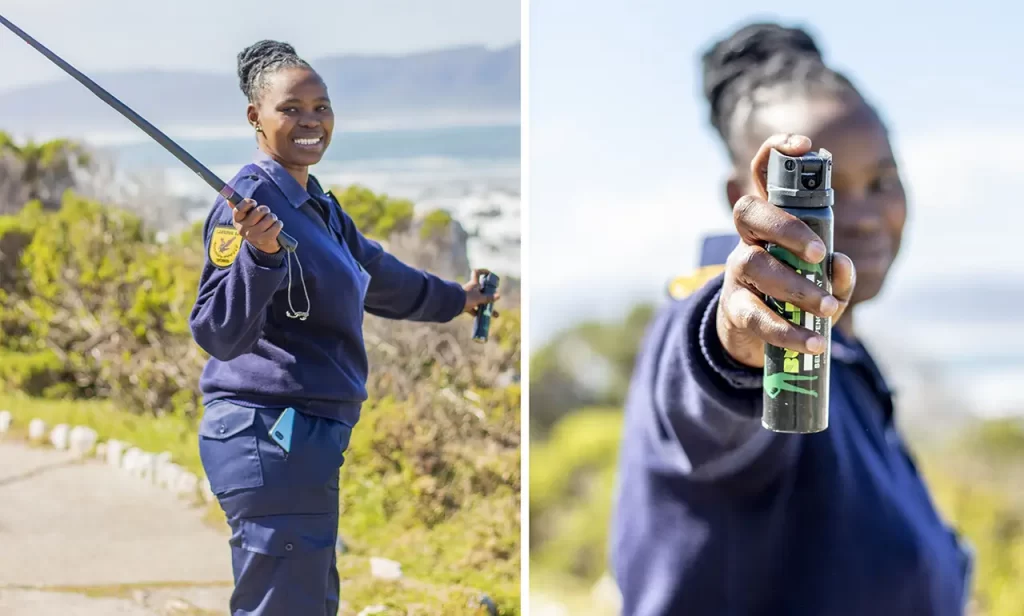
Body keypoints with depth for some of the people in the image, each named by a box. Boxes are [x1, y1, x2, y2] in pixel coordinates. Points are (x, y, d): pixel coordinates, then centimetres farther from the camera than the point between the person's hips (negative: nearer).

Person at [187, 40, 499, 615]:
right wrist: (260, 255, -40)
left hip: (310, 436, 10)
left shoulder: (320, 207, 14)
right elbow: (220, 333, -25)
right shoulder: (252, 202, -15)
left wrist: (454, 299, 48)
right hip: (269, 435, -10)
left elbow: (379, 276, 34)